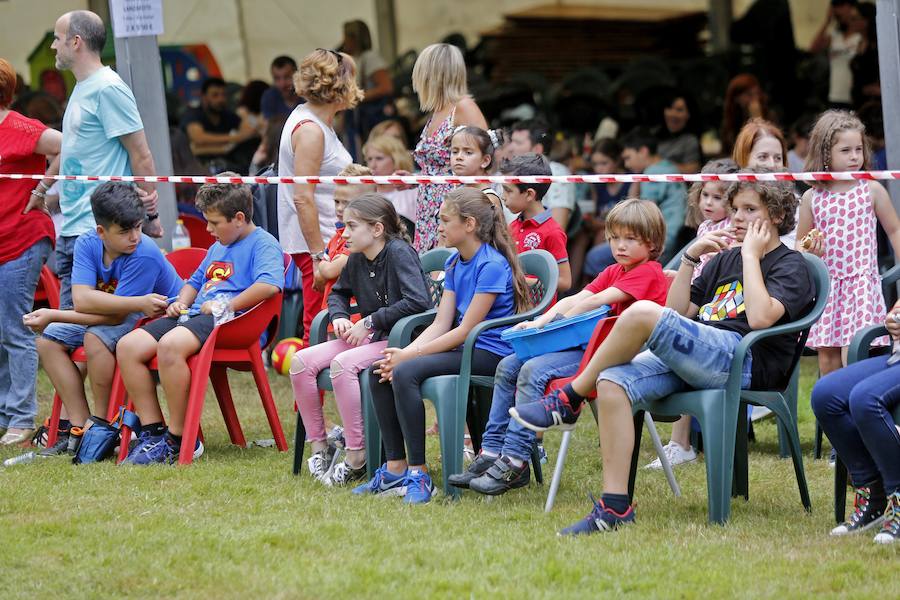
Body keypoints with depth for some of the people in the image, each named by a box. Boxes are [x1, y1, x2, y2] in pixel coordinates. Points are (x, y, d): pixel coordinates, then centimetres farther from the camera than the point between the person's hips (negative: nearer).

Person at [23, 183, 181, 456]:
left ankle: (102, 422, -16)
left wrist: (54, 316, -26)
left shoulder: (144, 255, -29)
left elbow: (115, 316, -29)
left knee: (96, 337, -32)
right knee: (48, 340, -3)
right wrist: (138, 302, -39)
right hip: (115, 317, 8)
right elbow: (82, 299, -26)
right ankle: (79, 428, -6)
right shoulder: (88, 244, -11)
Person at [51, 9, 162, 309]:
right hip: (70, 229, 10)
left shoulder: (108, 88, -13)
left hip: (98, 230, -10)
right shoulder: (81, 89, 17)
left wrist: (150, 215, -13)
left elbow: (141, 155, -13)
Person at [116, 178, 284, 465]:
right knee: (127, 346, -10)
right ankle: (152, 432, -11)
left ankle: (179, 440, -28)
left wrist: (226, 306, -16)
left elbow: (269, 285, -20)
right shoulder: (217, 247, 30)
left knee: (170, 344, -37)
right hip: (195, 314, 10)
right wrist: (181, 303, 21)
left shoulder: (263, 243, -1)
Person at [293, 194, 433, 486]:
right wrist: (339, 316, 4)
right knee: (301, 361, -7)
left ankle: (356, 458, -24)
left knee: (342, 363, -33)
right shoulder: (357, 259, 9)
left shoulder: (400, 253, -15)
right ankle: (318, 446, 2)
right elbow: (339, 293, 29)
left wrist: (369, 322, -22)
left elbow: (418, 301, -28)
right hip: (371, 337, 9)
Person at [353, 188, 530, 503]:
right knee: (379, 372, -6)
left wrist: (409, 356, -16)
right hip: (463, 348, 9)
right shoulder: (454, 263, 13)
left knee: (405, 372, -28)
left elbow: (465, 330, -17)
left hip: (490, 354, -9)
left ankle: (418, 475, -25)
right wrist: (404, 353, -8)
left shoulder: (491, 266, -15)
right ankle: (395, 469, -6)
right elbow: (441, 324, 8)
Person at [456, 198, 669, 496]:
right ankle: (492, 452, -1)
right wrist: (539, 322, -7)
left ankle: (514, 461, -27)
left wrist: (553, 323, -11)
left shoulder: (649, 273, -8)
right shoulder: (613, 272, 21)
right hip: (590, 344, 10)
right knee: (508, 367, 1)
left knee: (533, 371, -27)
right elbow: (576, 299, 8)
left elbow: (596, 302, -16)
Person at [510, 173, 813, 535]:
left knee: (643, 312, -29)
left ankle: (569, 401, -11)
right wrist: (690, 258, 13)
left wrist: (751, 254, -6)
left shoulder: (791, 266, 6)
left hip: (743, 360, -8)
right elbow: (677, 313, 23)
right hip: (697, 358, 8)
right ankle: (615, 506, -23)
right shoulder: (725, 260, 29)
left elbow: (761, 317, -14)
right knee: (612, 383, -22)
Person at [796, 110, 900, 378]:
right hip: (826, 285, 3)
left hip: (862, 283, -3)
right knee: (827, 361, 3)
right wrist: (809, 250, -6)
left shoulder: (872, 190, 1)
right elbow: (800, 244, 16)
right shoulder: (812, 198, 6)